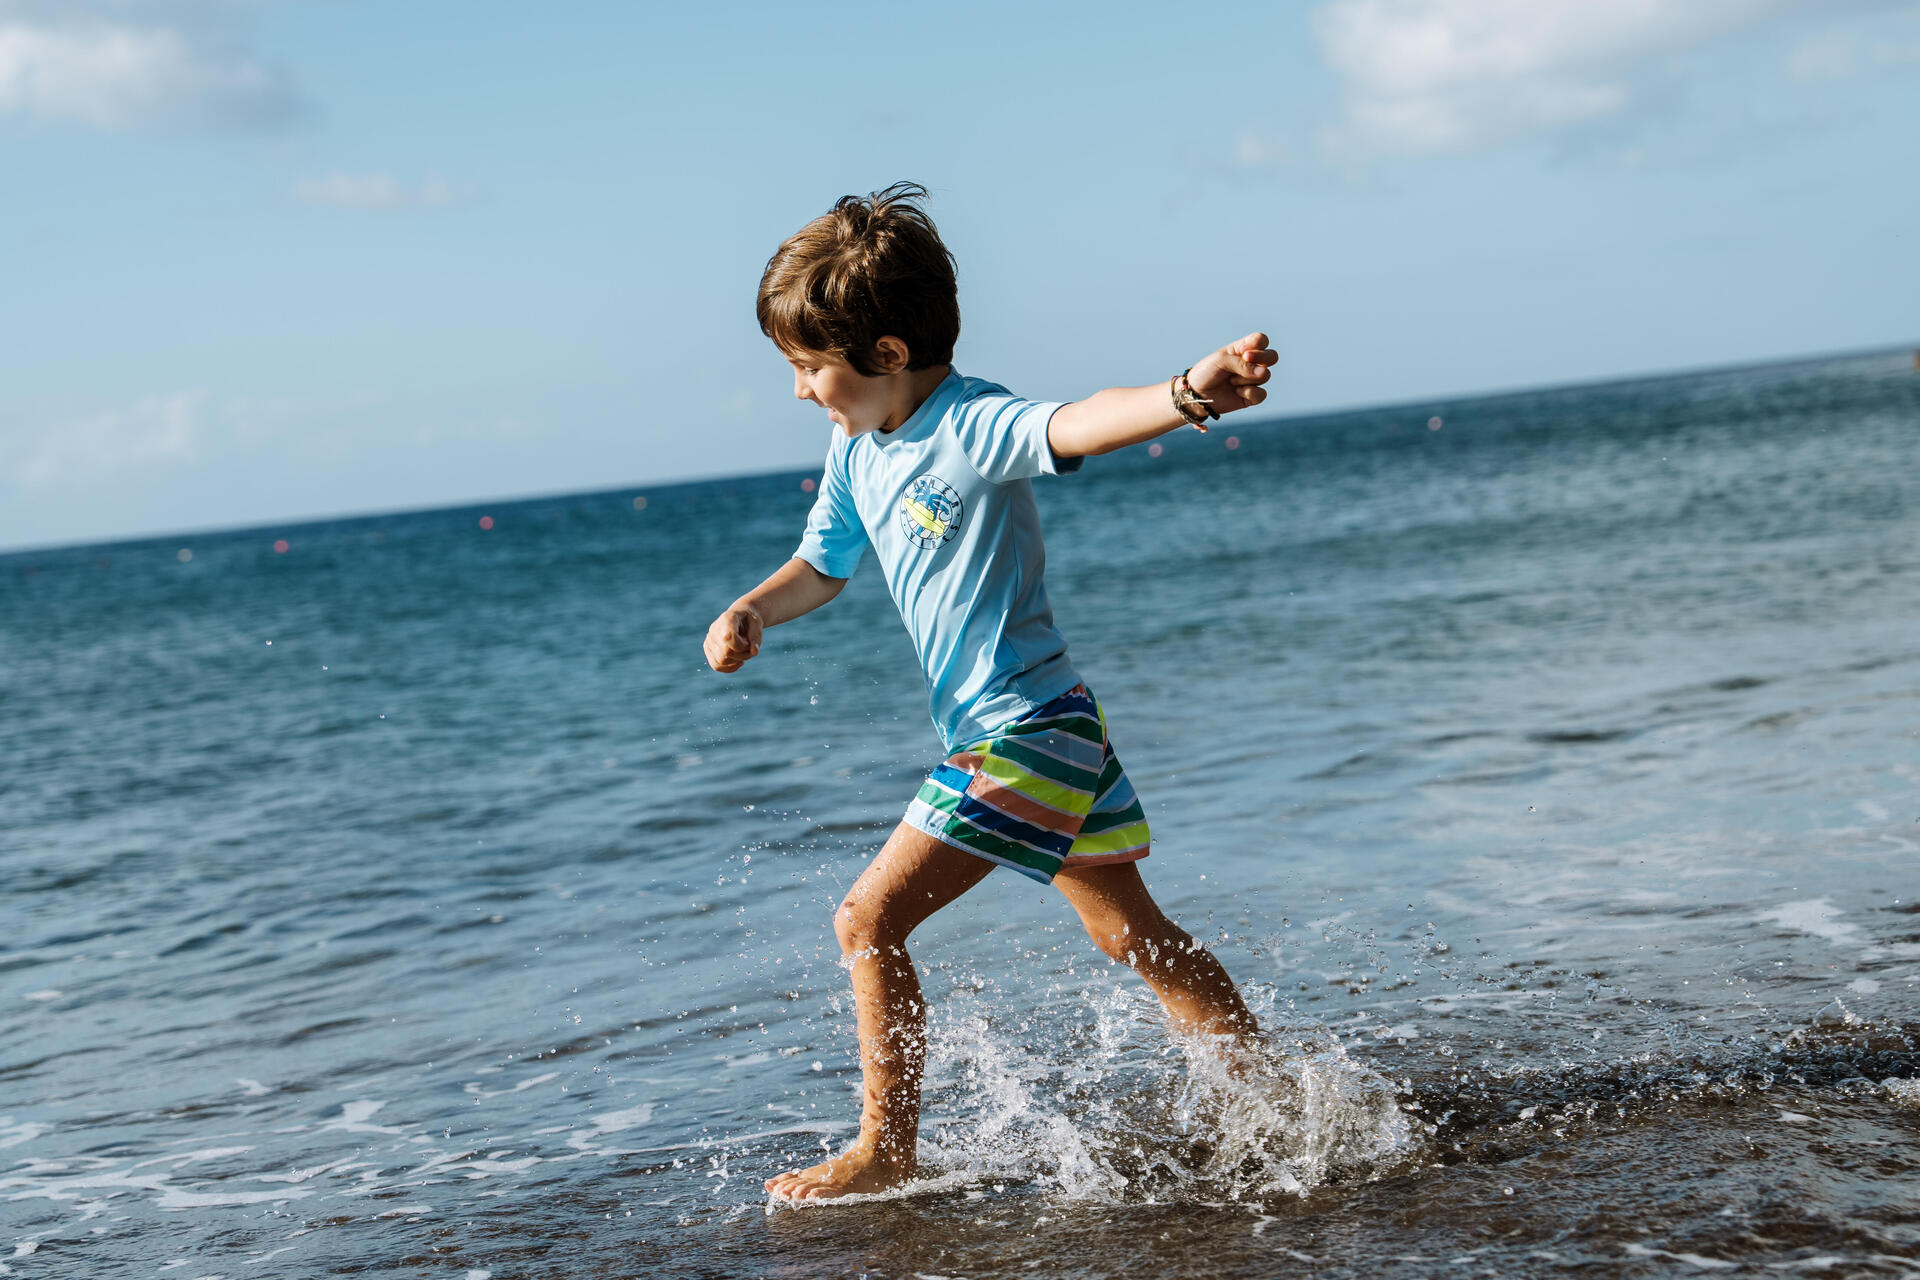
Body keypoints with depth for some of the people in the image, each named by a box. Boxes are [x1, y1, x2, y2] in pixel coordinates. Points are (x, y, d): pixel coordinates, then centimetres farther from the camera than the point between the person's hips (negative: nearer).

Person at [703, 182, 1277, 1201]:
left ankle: (886, 1151, 2)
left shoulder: (971, 427, -19)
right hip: (1021, 731, 10)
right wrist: (751, 612, 2)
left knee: (870, 917, -9)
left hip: (1024, 726, -10)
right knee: (1136, 940, 19)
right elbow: (822, 566, 22)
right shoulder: (857, 450, 8)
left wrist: (1190, 392, -58)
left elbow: (1077, 426, -38)